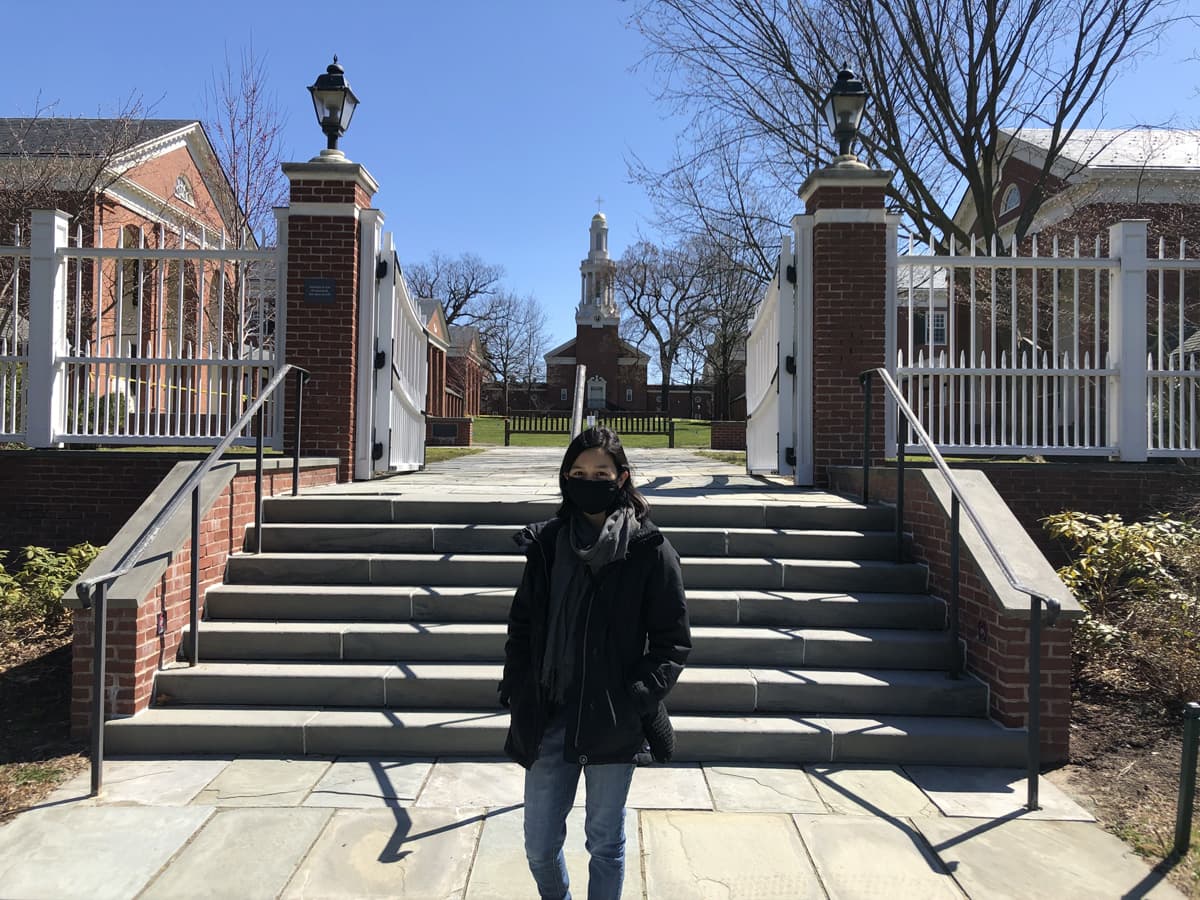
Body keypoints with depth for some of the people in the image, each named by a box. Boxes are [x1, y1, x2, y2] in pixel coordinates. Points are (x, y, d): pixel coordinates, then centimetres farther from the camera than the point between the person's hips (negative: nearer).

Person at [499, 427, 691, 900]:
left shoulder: (649, 550, -7)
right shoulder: (546, 544, 2)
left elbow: (673, 640, -5)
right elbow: (521, 624, 9)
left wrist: (638, 698, -15)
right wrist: (518, 691, 0)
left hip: (613, 722, -3)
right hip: (548, 718, 3)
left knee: (605, 842, 14)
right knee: (539, 844, 16)